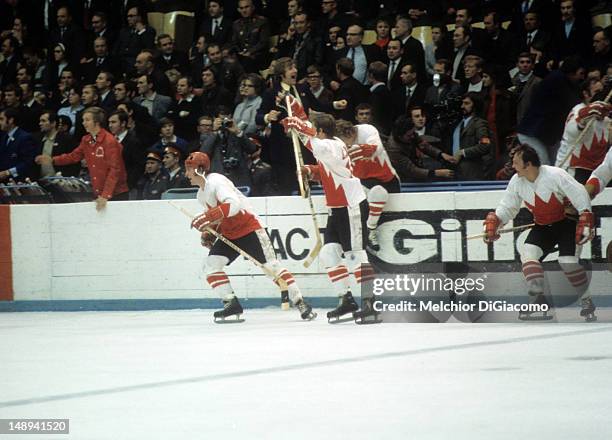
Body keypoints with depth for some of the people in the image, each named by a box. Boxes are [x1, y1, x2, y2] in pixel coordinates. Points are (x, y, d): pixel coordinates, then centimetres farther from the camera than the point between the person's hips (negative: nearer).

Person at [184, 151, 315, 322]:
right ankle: (231, 303, -5)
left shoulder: (216, 181, -18)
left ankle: (301, 303, -6)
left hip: (250, 229, -9)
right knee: (211, 264, -6)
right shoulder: (201, 194, 12)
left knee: (271, 265, -11)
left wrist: (207, 217, -38)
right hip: (229, 234, 9)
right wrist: (209, 233, 7)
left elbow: (233, 204, -34)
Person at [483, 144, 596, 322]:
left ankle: (587, 302, 2)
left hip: (567, 222, -6)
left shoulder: (555, 175, -27)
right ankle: (538, 299, -21)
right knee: (527, 252, -17)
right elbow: (507, 207, 4)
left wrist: (585, 223, -27)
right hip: (542, 227, 6)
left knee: (568, 263, -19)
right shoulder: (517, 182, -7)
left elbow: (580, 195, -23)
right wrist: (493, 223, -10)